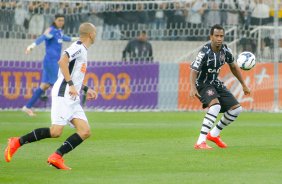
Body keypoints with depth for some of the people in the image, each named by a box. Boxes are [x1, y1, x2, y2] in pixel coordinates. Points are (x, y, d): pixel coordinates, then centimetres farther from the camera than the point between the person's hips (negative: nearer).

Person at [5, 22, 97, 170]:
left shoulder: (82, 50, 23)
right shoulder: (78, 47, -7)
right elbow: (62, 61, -23)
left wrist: (85, 89, 27)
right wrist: (71, 84, -24)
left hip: (72, 99, 10)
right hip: (63, 95, -10)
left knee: (85, 131, -5)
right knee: (56, 132, -17)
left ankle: (56, 157, -8)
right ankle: (17, 142, -6)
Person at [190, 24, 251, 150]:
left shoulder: (225, 50, -3)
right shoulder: (205, 52, -24)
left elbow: (233, 66, 14)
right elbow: (194, 71, -30)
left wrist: (244, 85, 18)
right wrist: (193, 88, -48)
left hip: (216, 83, 8)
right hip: (202, 84, -8)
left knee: (236, 109, 4)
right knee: (215, 106, -34)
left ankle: (214, 134, 23)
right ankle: (200, 142, -37)